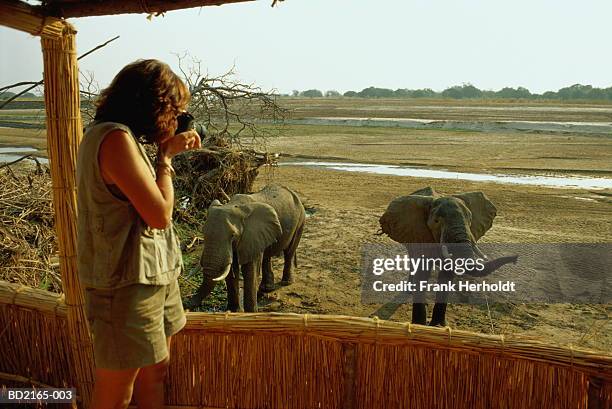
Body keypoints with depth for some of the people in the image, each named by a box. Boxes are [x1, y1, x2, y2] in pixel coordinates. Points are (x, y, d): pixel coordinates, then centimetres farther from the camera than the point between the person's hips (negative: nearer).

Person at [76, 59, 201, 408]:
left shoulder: (126, 138, 10)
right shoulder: (115, 138, -21)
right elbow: (160, 215, -21)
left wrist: (171, 150, 8)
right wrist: (166, 156, -10)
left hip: (153, 275, 10)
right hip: (126, 284, -10)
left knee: (156, 371, 19)